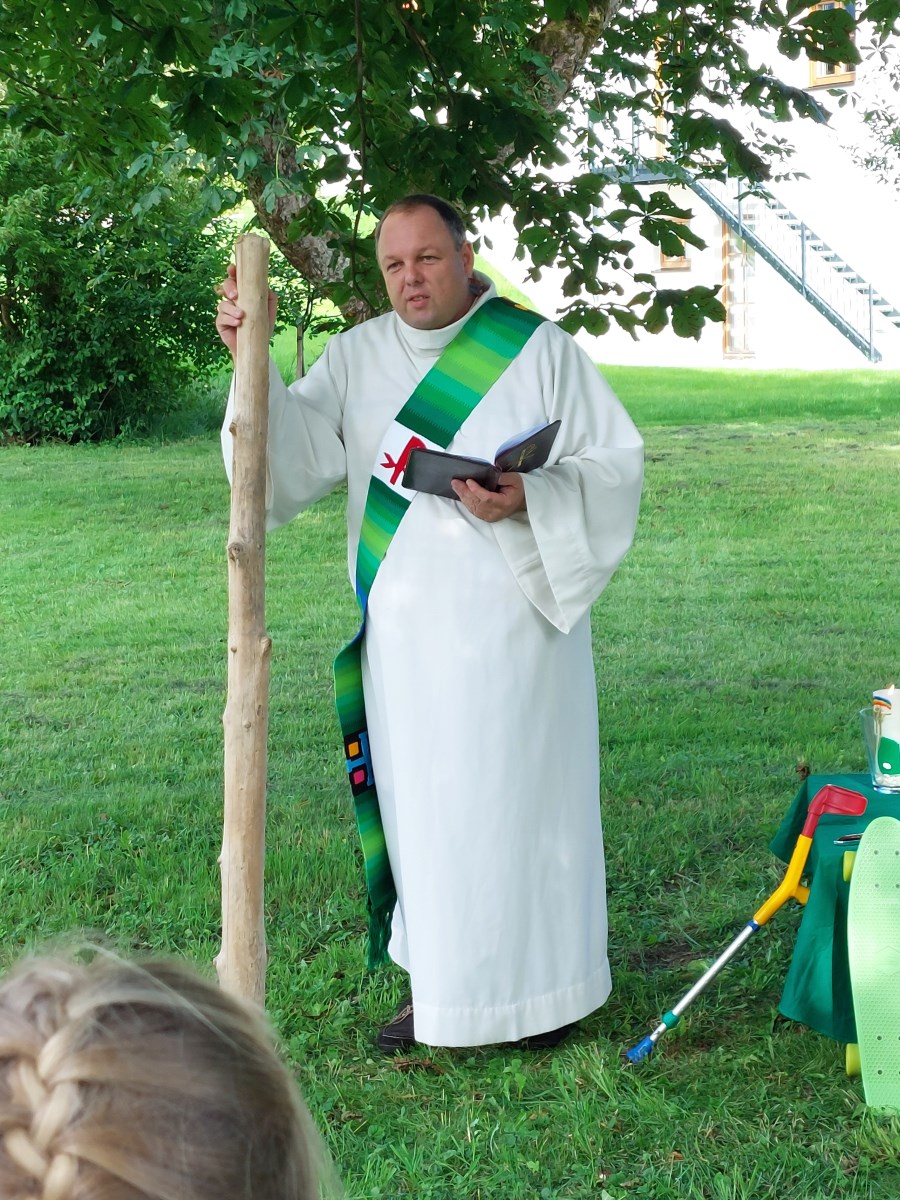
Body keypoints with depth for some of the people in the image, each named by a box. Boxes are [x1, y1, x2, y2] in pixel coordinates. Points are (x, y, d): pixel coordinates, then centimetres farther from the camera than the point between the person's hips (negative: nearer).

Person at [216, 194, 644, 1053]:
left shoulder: (539, 351, -2)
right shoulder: (357, 356, 5)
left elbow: (613, 465, -4)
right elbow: (299, 450, -10)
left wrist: (527, 500, -20)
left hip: (513, 618, -3)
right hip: (407, 628, 3)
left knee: (523, 789, 4)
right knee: (423, 798, 10)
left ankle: (546, 980, 21)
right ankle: (438, 982, 24)